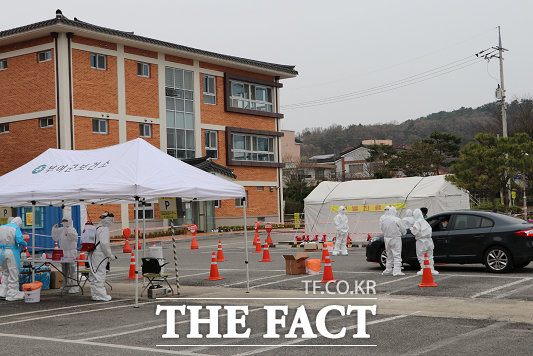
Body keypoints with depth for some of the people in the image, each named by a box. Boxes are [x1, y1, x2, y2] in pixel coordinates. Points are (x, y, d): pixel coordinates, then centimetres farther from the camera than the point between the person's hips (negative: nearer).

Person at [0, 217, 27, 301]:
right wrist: (25, 244, -4)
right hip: (12, 253, -6)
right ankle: (12, 295, 3)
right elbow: (19, 240, -22)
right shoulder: (16, 229, -10)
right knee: (13, 273, 0)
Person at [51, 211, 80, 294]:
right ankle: (65, 286, 21)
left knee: (72, 270, -7)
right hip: (63, 252, 7)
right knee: (64, 270, 13)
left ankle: (74, 286, -2)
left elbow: (73, 237, -23)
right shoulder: (61, 230, 12)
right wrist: (54, 229, 9)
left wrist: (68, 229, -24)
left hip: (71, 252, -7)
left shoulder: (72, 229, -7)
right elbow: (55, 238, 18)